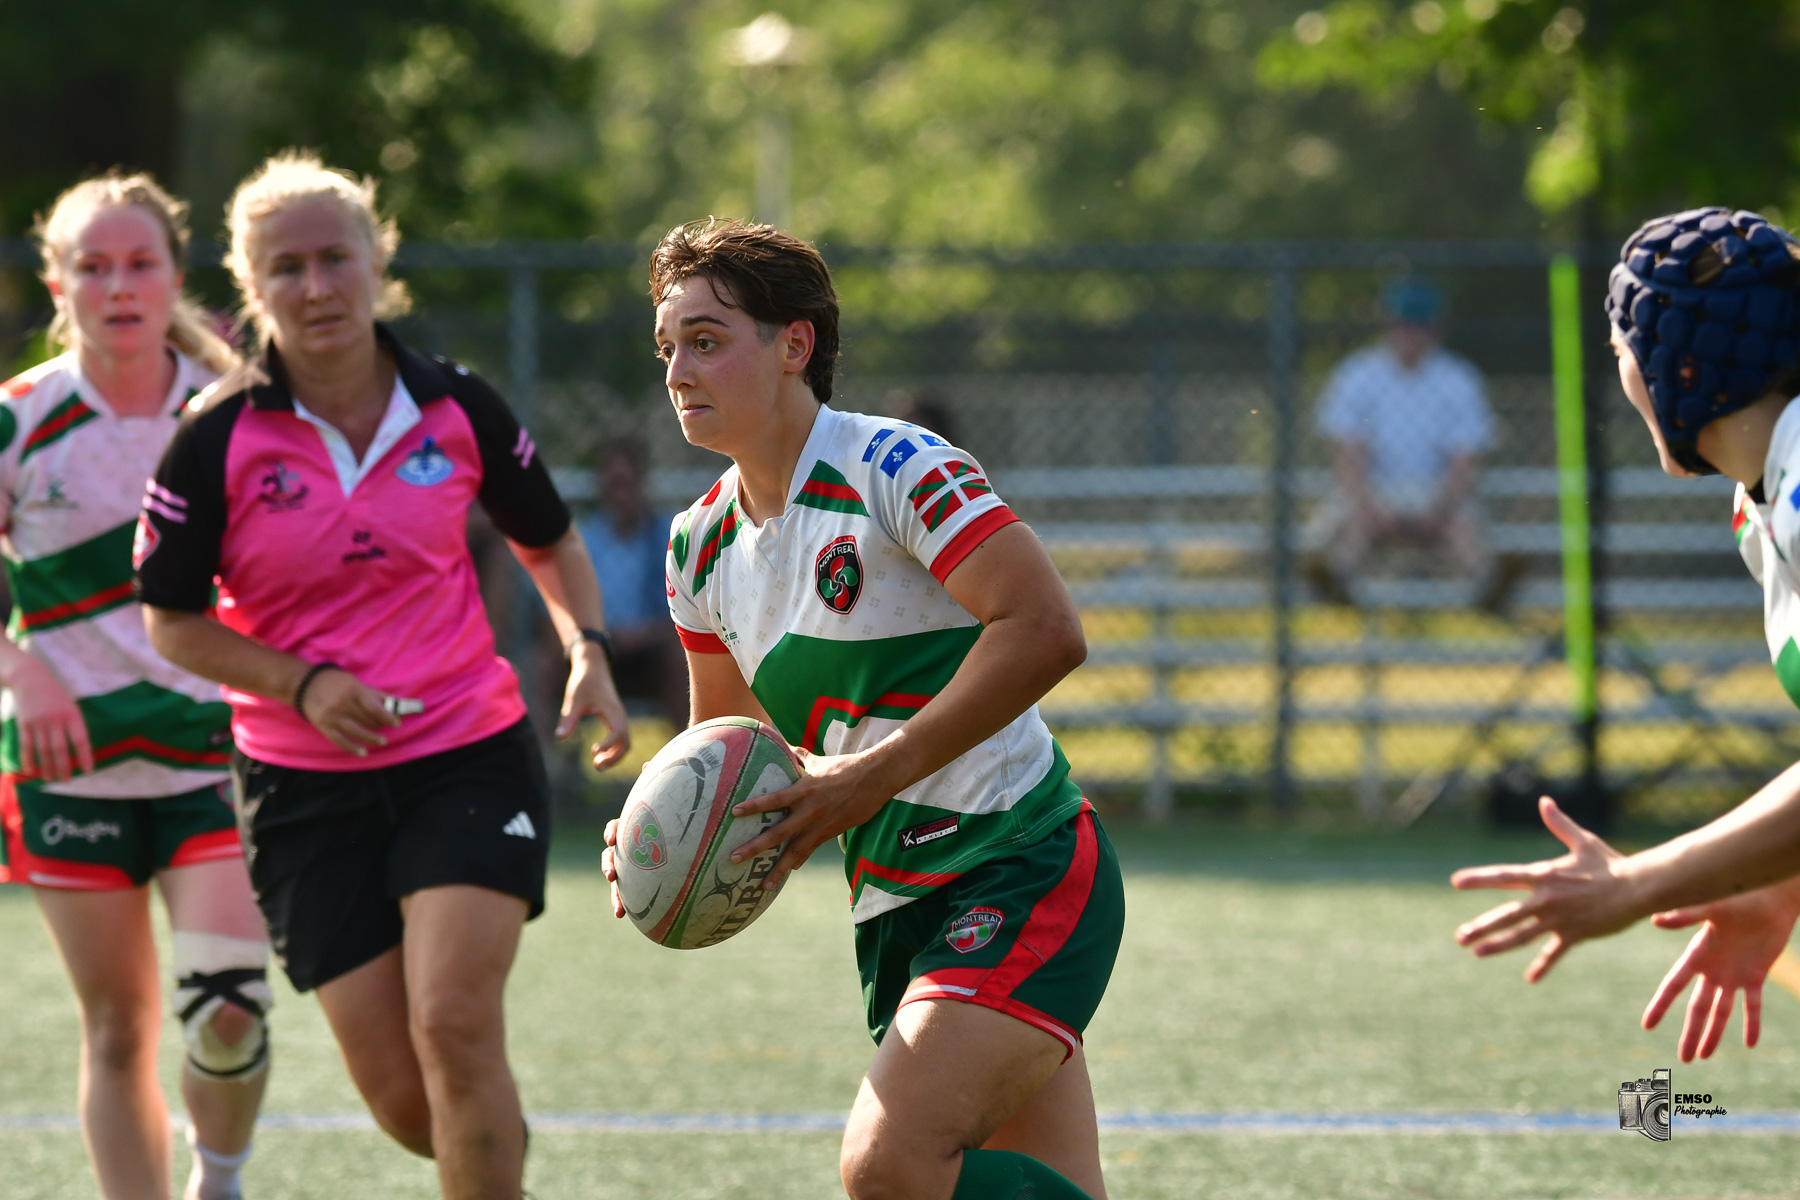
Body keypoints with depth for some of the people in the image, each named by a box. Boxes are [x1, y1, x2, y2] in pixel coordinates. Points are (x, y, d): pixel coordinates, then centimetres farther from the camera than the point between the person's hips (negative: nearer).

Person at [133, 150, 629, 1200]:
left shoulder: (458, 407, -2)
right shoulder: (218, 440, -8)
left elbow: (548, 539, 16)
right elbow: (172, 622, 0)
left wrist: (589, 654, -1)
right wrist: (305, 686, -14)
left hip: (470, 754, 0)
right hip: (306, 787, 0)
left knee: (455, 1027, -20)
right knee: (400, 1097, -2)